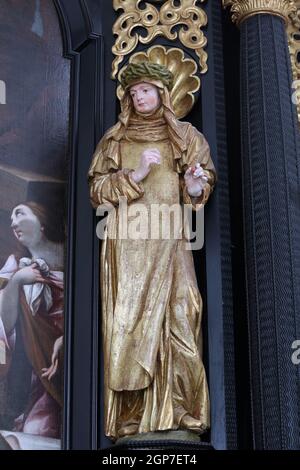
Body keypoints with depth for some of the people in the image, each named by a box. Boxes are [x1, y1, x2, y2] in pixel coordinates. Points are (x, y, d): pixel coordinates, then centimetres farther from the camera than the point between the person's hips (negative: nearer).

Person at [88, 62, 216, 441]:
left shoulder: (185, 136, 15)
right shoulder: (114, 140, 16)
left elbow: (206, 179, 11)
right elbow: (96, 189, 8)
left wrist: (195, 186, -12)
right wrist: (135, 175, -7)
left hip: (169, 242, 0)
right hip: (126, 243, 0)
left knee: (177, 320, -12)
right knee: (129, 323, -8)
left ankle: (179, 414, -11)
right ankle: (130, 418, -8)